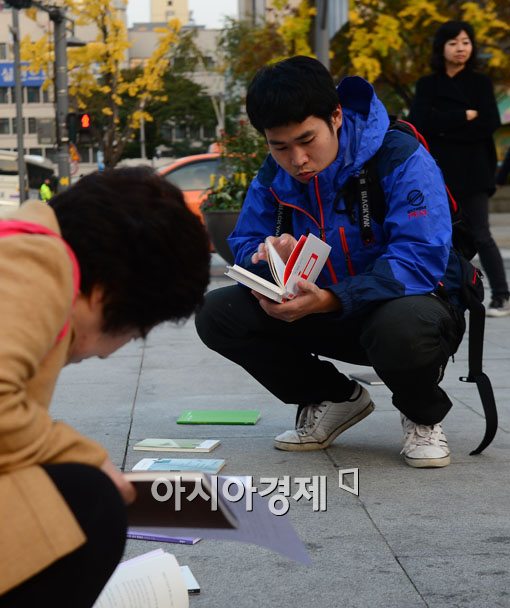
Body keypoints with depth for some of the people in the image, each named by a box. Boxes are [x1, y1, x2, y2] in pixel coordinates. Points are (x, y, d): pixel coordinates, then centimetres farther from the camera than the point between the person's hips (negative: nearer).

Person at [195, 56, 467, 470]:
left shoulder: (400, 158, -22)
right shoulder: (274, 175, -3)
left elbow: (422, 258, -30)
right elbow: (244, 244, 0)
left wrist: (330, 299, -42)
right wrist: (268, 259, -27)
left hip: (411, 303, -6)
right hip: (326, 313, 6)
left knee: (403, 328, -43)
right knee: (217, 315, -12)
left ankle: (424, 417, -5)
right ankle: (335, 398, 8)